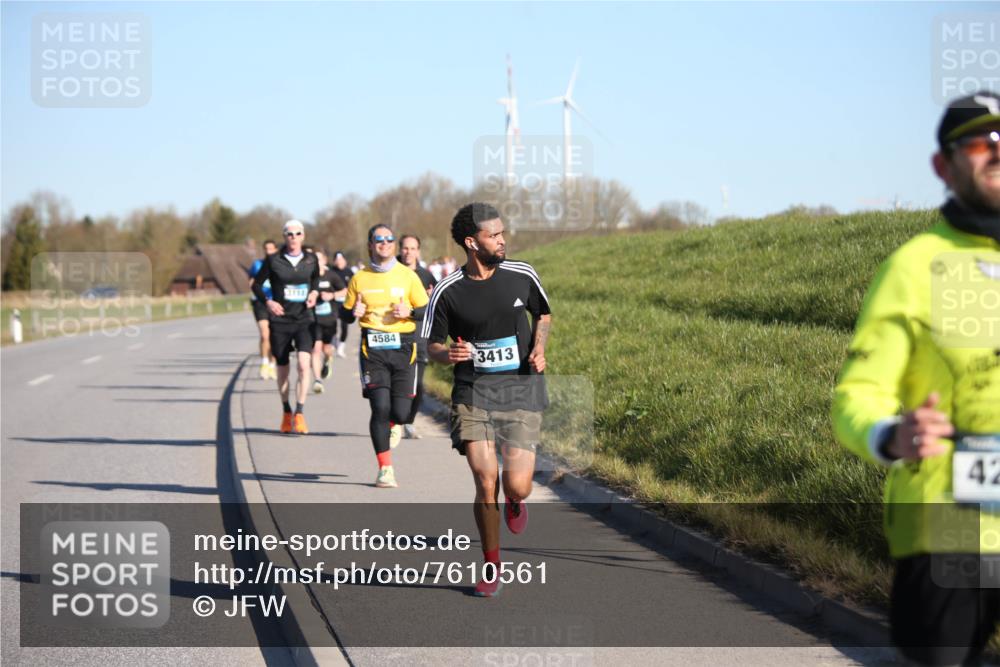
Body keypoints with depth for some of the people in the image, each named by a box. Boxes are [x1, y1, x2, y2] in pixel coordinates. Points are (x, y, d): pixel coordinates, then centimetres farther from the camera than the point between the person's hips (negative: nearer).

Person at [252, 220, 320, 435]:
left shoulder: (311, 260, 3)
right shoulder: (273, 260, -3)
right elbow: (257, 284, 6)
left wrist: (314, 293, 3)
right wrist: (267, 301, -10)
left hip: (304, 320, 0)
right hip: (280, 321, 0)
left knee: (304, 364, -19)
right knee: (282, 369, 8)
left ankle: (300, 414, -15)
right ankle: (286, 412, 27)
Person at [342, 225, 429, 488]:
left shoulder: (408, 276, 6)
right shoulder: (359, 278, 6)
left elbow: (427, 310, 10)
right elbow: (346, 313, 13)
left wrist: (409, 311, -10)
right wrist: (354, 312, -9)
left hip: (403, 347, 1)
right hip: (372, 348, -1)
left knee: (400, 412, -5)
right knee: (380, 407, -13)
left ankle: (394, 425, 35)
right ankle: (385, 468, -3)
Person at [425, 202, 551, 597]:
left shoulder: (522, 276, 1)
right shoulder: (448, 292, -4)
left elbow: (543, 314, 19)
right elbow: (432, 346, 6)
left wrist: (539, 348, 0)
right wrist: (448, 354, -17)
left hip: (521, 390, 1)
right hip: (473, 391, -1)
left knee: (517, 487, -9)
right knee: (486, 486, -10)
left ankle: (514, 500, 31)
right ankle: (491, 567, 11)